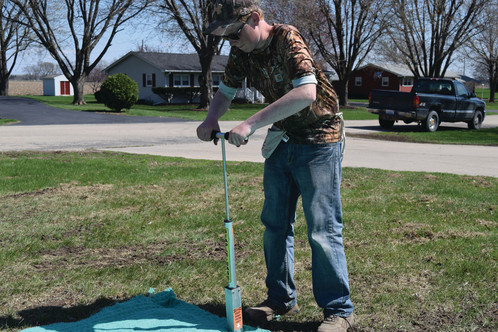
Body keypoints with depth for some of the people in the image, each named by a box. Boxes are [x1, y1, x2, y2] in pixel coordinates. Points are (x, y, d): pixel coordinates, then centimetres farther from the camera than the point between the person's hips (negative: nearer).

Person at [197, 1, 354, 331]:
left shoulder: (287, 39, -22)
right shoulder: (241, 52, 0)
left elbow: (306, 93, -35)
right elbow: (226, 91, 11)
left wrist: (252, 123, -36)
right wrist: (211, 118, -12)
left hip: (318, 141, -7)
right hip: (283, 139, 8)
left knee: (323, 229, -6)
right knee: (275, 223, 11)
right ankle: (282, 299, 27)